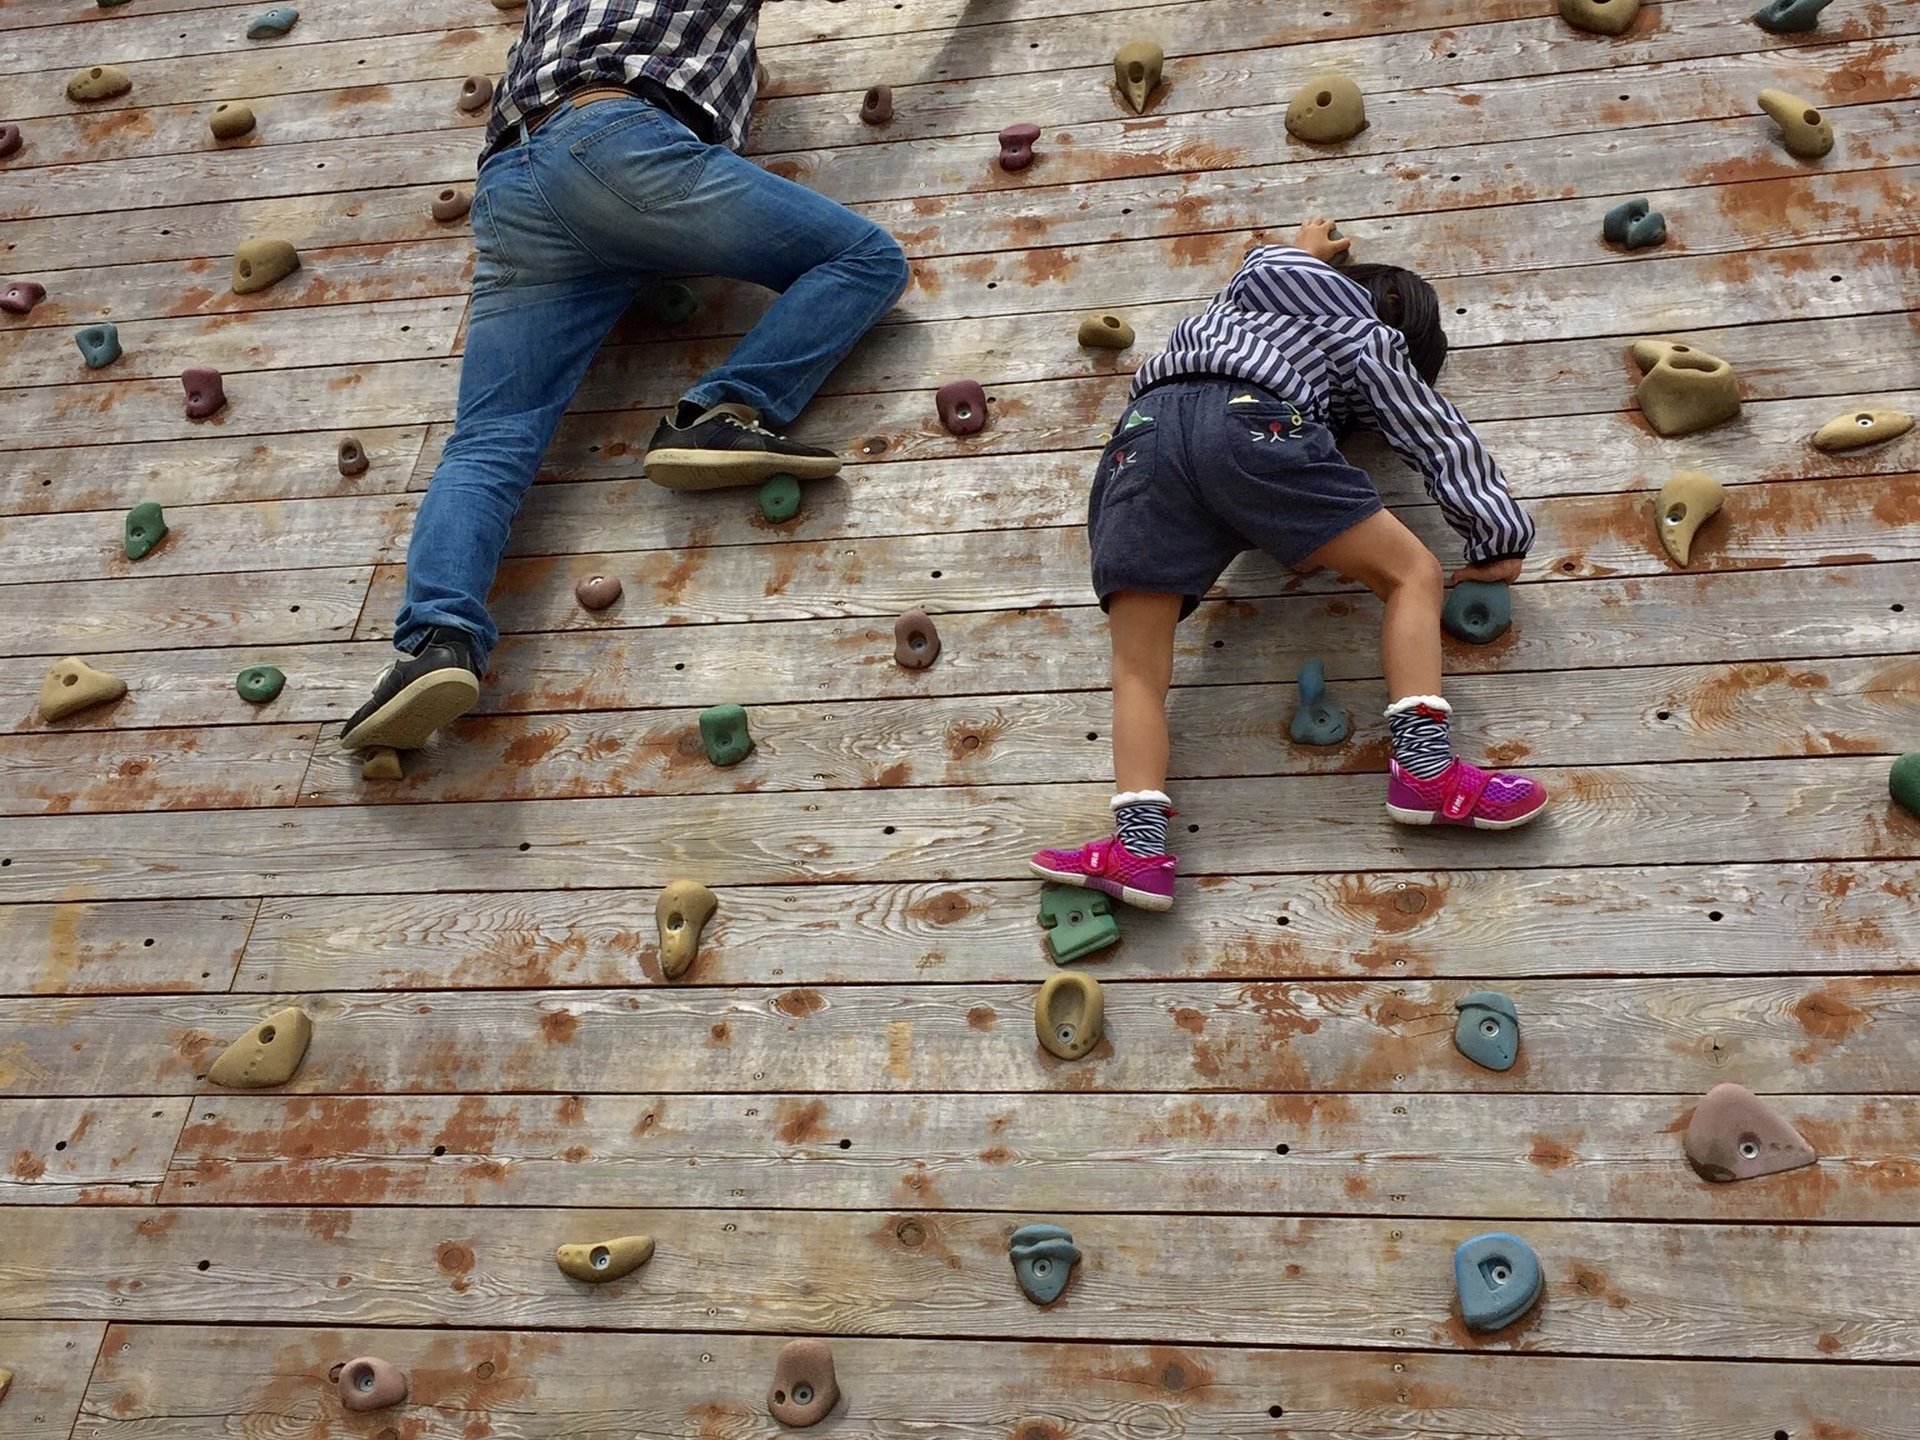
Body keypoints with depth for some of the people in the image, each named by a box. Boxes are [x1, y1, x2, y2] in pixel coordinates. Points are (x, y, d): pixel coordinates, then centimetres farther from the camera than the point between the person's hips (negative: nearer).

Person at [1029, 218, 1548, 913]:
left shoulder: (1250, 281, 41)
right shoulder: (1371, 336, 30)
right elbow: (1443, 439, 25)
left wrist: (1303, 249, 81)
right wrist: (1500, 536, 28)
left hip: (1143, 431, 4)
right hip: (1250, 422, -4)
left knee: (1138, 666, 0)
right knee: (1414, 572, 7)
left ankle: (1141, 846, -19)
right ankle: (1424, 766, -11)